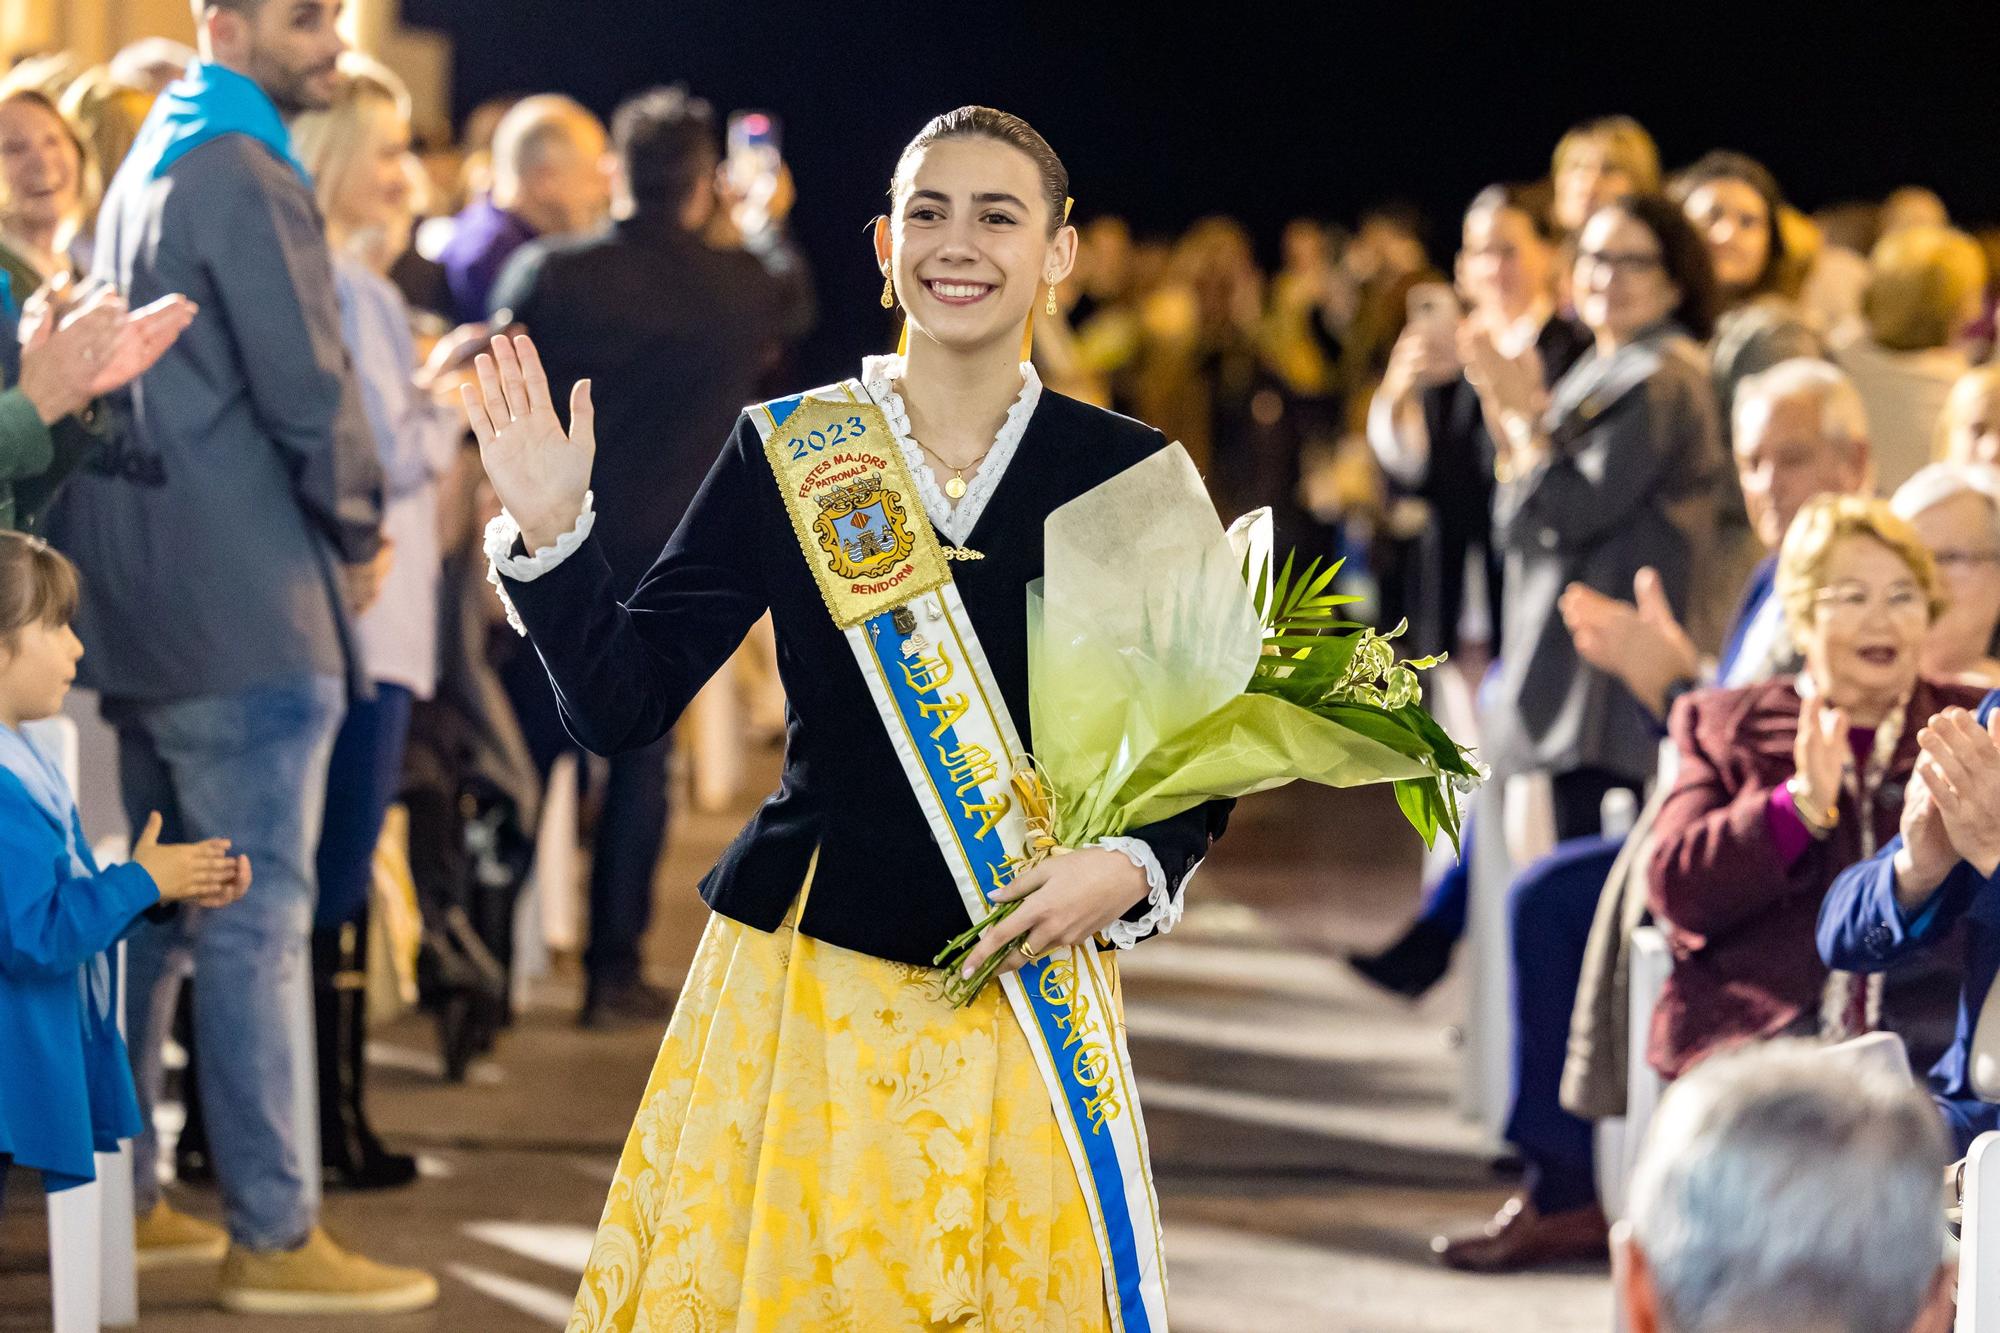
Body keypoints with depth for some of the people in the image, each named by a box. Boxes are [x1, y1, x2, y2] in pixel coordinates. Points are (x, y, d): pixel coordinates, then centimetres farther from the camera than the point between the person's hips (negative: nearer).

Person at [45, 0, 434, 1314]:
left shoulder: (149, 171, 18)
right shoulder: (246, 180, -13)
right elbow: (308, 389, -15)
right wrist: (357, 532, 1)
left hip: (136, 608, 10)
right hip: (242, 609, -10)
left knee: (148, 910, 15)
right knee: (258, 920, -7)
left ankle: (120, 1194, 22)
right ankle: (274, 1237, -4)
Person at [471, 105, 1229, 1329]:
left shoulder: (1125, 475, 1)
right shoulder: (785, 450, 2)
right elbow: (623, 702, 0)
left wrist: (1130, 868, -14)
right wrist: (549, 531, -13)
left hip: (1020, 985, 0)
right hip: (804, 980, 0)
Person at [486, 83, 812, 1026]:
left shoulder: (546, 272, -10)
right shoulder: (743, 285, -6)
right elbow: (795, 300, 18)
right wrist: (765, 223, 36)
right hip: (670, 555, 0)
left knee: (527, 751, 11)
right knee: (640, 759, 8)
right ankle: (613, 966, 8)